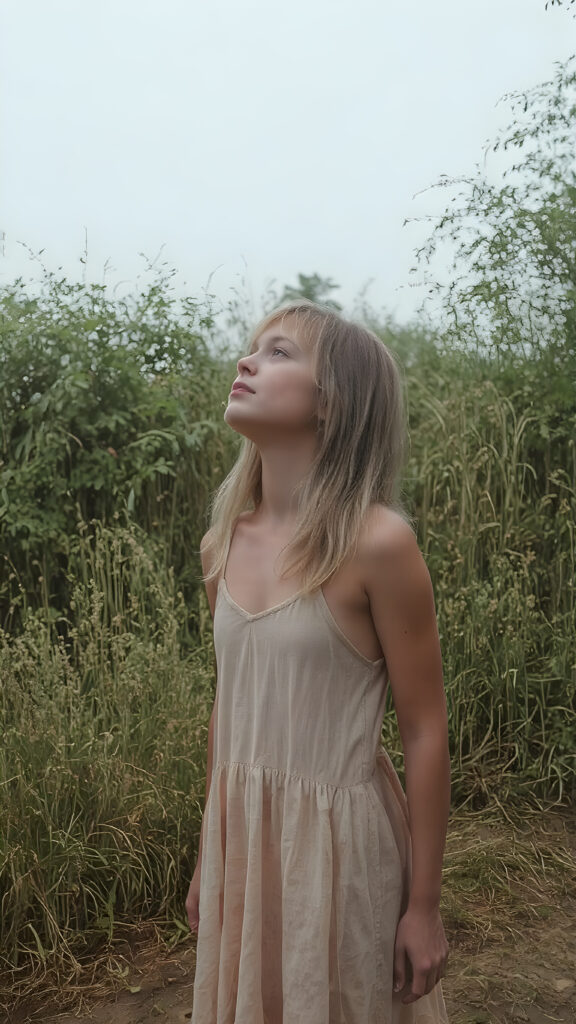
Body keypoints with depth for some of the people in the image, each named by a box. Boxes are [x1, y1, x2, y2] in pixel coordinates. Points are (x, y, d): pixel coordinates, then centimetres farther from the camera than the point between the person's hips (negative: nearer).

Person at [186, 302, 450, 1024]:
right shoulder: (226, 544, -1)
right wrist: (208, 859, 16)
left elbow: (425, 733, -12)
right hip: (241, 831, 6)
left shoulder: (376, 543, -18)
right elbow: (229, 706, 9)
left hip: (337, 835, -5)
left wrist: (424, 907, -7)